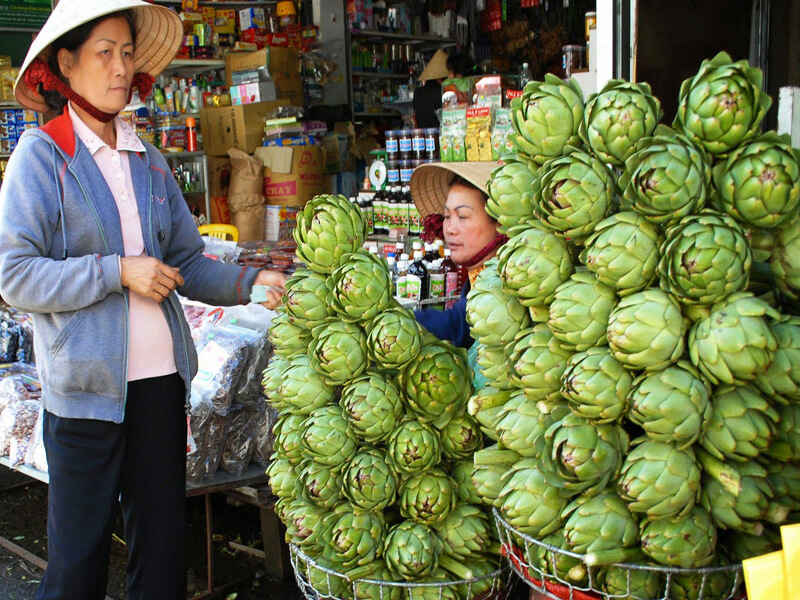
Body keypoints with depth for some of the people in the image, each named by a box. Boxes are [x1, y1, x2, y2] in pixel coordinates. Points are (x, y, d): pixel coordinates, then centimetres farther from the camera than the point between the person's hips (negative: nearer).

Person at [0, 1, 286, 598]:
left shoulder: (148, 161, 13)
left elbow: (188, 261, 12)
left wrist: (248, 281, -5)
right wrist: (117, 272, -15)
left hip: (162, 375, 5)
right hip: (85, 382, -5)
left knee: (164, 538, 12)